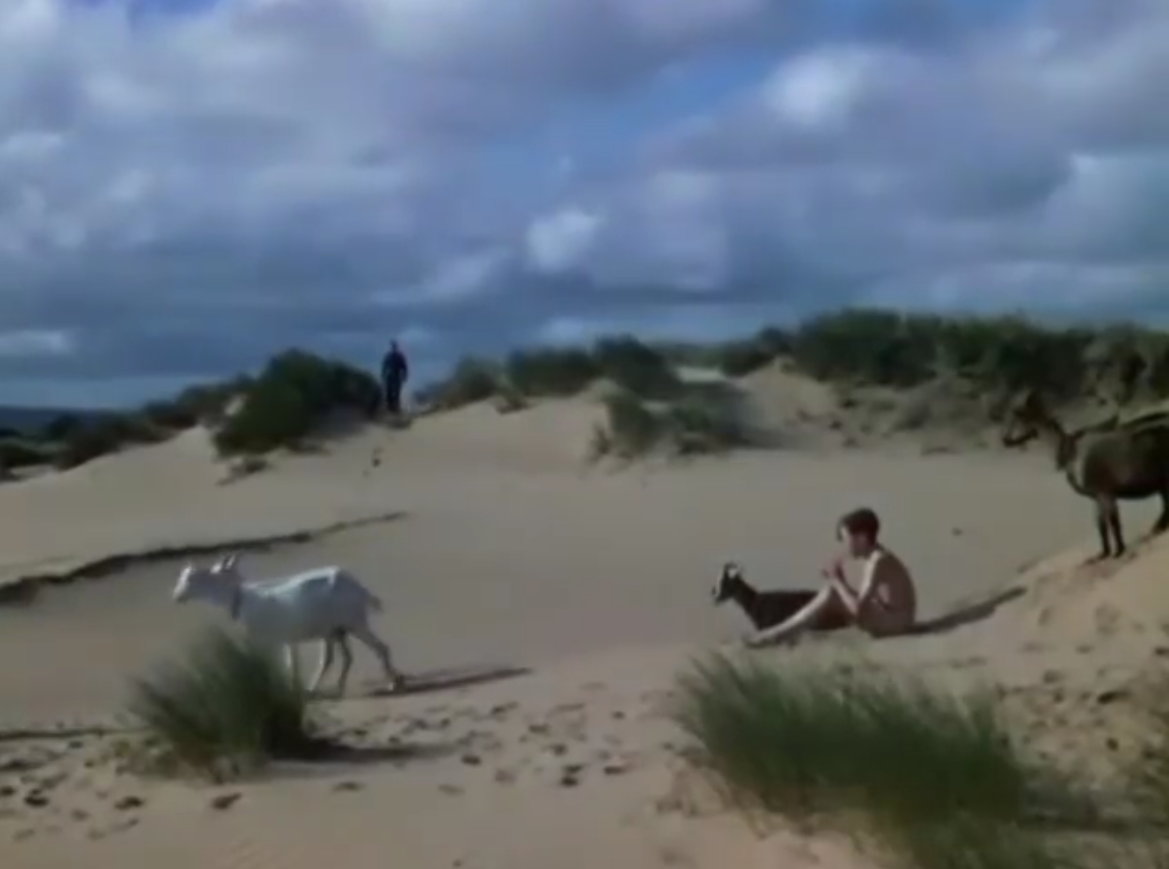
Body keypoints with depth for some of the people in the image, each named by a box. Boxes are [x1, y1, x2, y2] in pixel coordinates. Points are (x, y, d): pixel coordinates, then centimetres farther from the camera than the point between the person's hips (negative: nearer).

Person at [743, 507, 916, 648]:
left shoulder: (878, 562, -21)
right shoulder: (870, 558, 8)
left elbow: (858, 608, -28)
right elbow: (863, 601, 7)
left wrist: (838, 581, -15)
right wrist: (836, 581, -7)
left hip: (895, 622, -10)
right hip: (885, 618, 10)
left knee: (831, 594, -21)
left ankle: (776, 634, -16)